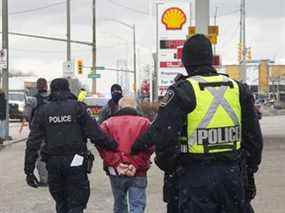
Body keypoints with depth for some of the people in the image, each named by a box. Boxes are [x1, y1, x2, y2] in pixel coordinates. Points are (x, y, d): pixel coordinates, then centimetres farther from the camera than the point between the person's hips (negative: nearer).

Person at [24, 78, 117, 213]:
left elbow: (33, 142, 2)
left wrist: (29, 170, 4)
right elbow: (95, 134, -8)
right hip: (75, 161, -3)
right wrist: (114, 146, 4)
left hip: (53, 163, 3)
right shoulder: (78, 108, -3)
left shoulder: (42, 111, 5)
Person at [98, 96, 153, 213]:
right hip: (138, 173, -2)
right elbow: (148, 148, -10)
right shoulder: (144, 123, 3)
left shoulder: (108, 123, 7)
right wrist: (136, 165, -12)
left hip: (116, 172, 2)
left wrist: (116, 164, -10)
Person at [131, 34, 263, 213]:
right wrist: (251, 168, 25)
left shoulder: (181, 92, -9)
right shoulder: (238, 89, 6)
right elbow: (254, 137, 11)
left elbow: (164, 137, -13)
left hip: (196, 178, -4)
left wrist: (168, 167, 4)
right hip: (232, 174, 4)